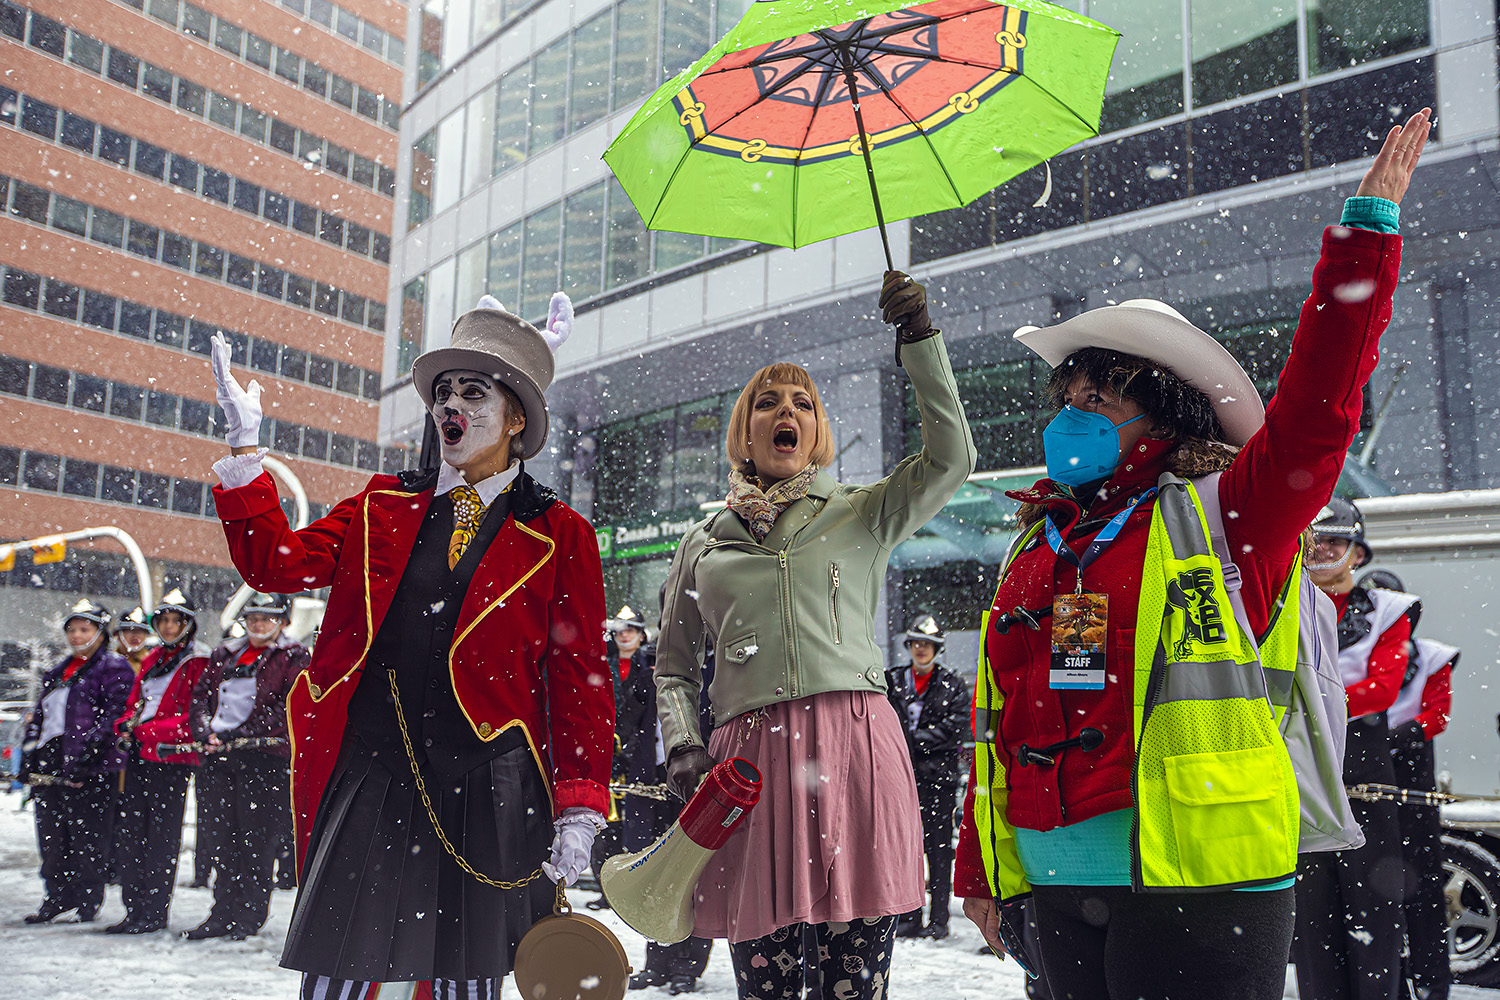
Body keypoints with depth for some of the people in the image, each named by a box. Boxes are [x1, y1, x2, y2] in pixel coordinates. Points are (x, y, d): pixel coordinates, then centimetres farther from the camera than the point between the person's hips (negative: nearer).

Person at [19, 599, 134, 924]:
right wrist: (29, 756, 15)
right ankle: (58, 897, 21)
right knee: (51, 834, 10)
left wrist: (89, 750, -21)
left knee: (87, 834, -5)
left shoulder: (114, 668, -2)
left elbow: (115, 715, -12)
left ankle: (88, 900, 5)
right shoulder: (58, 673, 23)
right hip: (49, 765, 8)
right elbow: (38, 715, 26)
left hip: (89, 767, -8)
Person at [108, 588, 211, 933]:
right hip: (139, 754, 7)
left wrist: (148, 730, -19)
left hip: (171, 757, -7)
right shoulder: (153, 659, 20)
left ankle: (155, 912, 4)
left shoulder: (199, 662, -4)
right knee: (128, 833, 6)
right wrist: (125, 724, 0)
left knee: (162, 835, -3)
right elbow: (135, 702, 22)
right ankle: (135, 909, 15)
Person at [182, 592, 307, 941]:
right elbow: (200, 696, 15)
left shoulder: (293, 657, 2)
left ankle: (251, 915, 6)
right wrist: (205, 732, -5)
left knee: (256, 835, -3)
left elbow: (290, 707, -9)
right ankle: (224, 913, 15)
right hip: (219, 755, 5)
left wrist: (241, 734, -15)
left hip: (263, 754, -5)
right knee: (226, 834, 9)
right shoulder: (224, 656, 20)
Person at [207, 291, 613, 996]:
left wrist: (579, 809, -3)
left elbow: (579, 678, 1)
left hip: (486, 793, -2)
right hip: (368, 779, 2)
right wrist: (244, 444, 0)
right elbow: (276, 562, 8)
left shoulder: (559, 536, 3)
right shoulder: (384, 505, 13)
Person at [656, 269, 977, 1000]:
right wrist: (682, 745, 4)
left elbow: (951, 459, 1)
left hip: (855, 747, -1)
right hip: (749, 758, 1)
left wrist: (920, 341, -3)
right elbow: (673, 664, 21)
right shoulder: (703, 543, 20)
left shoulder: (861, 514, 15)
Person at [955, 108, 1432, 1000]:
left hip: (1197, 888, -5)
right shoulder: (1036, 549, 12)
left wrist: (1366, 230, -12)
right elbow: (998, 717, 14)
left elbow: (1318, 403, -14)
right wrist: (981, 868, 16)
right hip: (1059, 894, 5)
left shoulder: (1218, 516, -1)